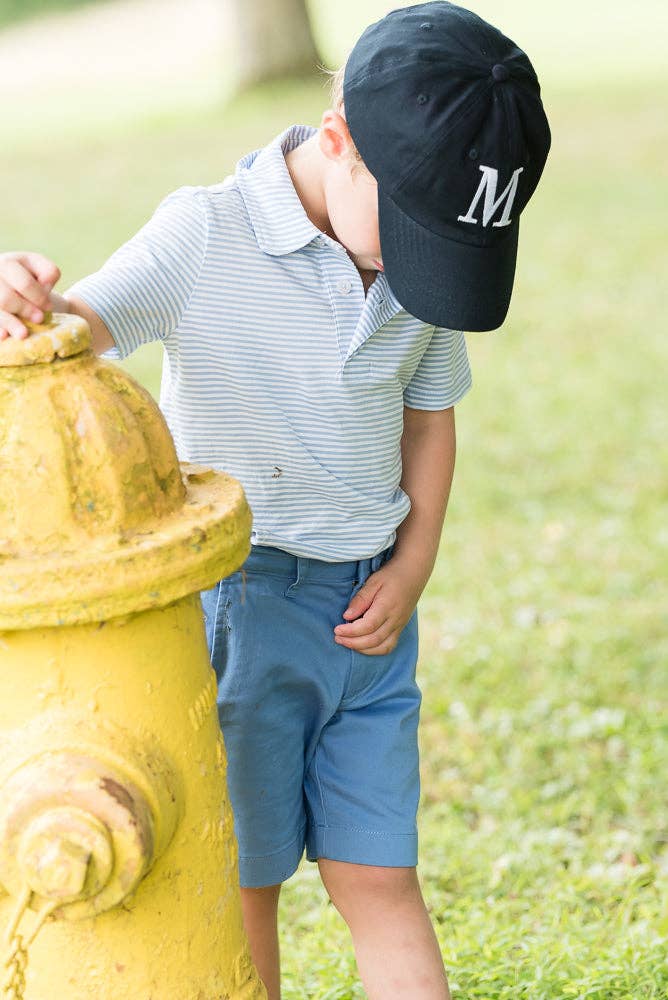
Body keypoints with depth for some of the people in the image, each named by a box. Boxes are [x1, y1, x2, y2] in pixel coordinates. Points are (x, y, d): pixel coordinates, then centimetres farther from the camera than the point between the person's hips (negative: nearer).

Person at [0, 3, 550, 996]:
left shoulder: (424, 249, 2)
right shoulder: (205, 235, -14)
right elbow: (82, 330, -25)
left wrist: (411, 567, 2)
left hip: (366, 613, 4)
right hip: (238, 606, -3)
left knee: (380, 878, 7)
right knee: (243, 882, 8)